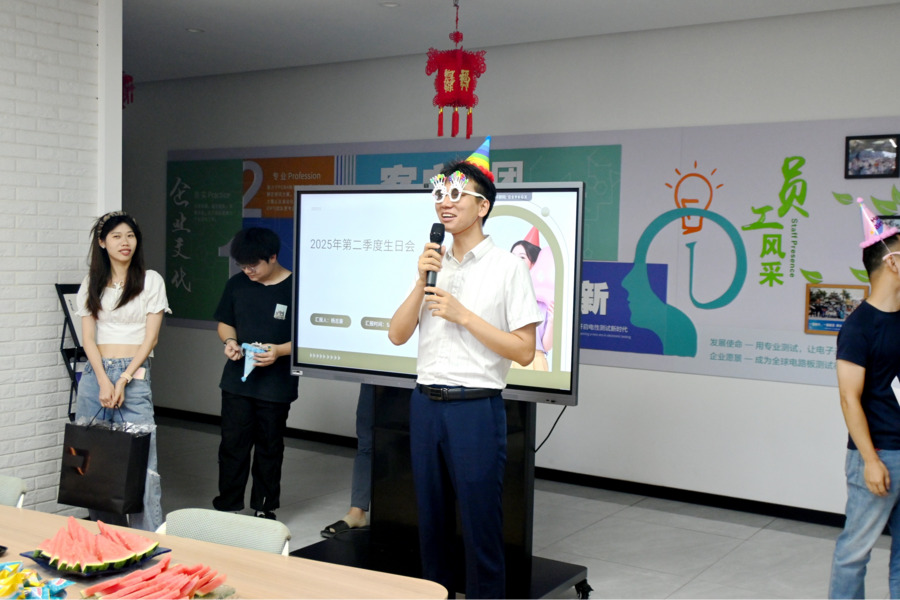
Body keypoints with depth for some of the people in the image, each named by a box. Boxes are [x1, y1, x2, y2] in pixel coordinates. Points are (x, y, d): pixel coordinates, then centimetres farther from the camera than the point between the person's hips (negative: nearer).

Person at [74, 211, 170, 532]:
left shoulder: (151, 280, 4)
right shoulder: (91, 285, 12)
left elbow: (151, 337, -1)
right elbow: (88, 338, 5)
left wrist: (124, 379, -10)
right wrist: (103, 381, -10)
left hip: (135, 374, -3)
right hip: (96, 373, 3)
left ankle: (149, 536, -5)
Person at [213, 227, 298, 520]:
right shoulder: (237, 285, 2)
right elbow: (225, 322, 14)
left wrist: (280, 350, -24)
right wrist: (229, 341, -8)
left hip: (276, 384, -3)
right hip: (237, 380, 3)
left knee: (269, 448, 10)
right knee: (232, 443, 6)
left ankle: (264, 509, 23)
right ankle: (227, 506, 19)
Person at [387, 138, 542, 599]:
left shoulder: (507, 267, -5)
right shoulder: (432, 263, 11)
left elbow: (524, 352, -9)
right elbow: (397, 335, 5)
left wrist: (463, 315, -14)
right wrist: (422, 281, -8)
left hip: (476, 408, -5)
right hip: (426, 402, 6)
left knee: (480, 524, 0)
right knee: (430, 518, 15)